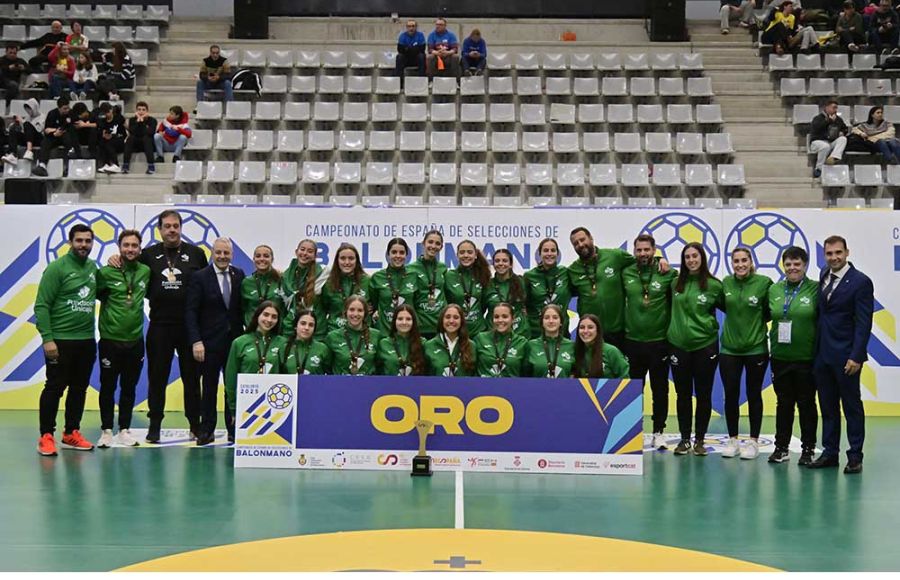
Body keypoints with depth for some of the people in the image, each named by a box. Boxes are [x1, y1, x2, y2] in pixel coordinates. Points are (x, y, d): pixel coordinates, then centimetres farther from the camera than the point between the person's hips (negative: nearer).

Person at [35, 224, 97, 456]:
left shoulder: (93, 267, 9)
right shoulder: (57, 268, -9)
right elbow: (41, 306, -11)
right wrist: (47, 338, -18)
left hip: (86, 341, 6)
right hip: (60, 340, -6)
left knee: (79, 389, 11)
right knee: (54, 388, -3)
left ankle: (71, 434, 20)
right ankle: (46, 436, 3)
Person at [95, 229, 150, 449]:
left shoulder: (146, 272, 3)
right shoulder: (106, 272, -8)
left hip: (135, 340, 3)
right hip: (110, 340, -3)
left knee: (129, 388, 10)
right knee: (108, 387, 5)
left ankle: (124, 430, 19)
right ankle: (106, 430, 14)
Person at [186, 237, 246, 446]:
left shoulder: (239, 275, 7)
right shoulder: (199, 277, -3)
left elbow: (243, 306, 9)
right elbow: (191, 312, -7)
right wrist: (196, 341, -15)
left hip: (235, 340, 3)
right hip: (210, 342, -2)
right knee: (209, 388, 4)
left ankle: (234, 429, 13)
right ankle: (206, 430, 12)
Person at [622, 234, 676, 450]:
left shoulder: (668, 274, -5)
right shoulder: (626, 274, 2)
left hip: (659, 342, -2)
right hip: (632, 341, 2)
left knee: (660, 389, 7)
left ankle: (659, 432, 16)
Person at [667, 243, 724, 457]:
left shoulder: (714, 285, -5)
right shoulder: (675, 284, 2)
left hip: (705, 346, -2)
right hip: (679, 345, 2)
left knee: (703, 395, 6)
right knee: (683, 394, 9)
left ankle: (699, 440, 16)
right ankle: (684, 438, 18)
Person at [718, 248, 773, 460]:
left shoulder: (764, 282, -9)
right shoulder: (726, 283, 1)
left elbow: (770, 311, 1)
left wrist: (756, 322, -5)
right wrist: (738, 321, 4)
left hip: (756, 348, -3)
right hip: (729, 348, 3)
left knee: (754, 395, 7)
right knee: (731, 395, 6)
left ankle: (753, 442, 16)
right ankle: (733, 440, 19)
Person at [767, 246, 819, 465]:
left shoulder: (816, 290, -5)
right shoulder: (774, 290, 8)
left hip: (806, 358, -4)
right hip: (780, 357, 4)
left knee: (806, 404, 5)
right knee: (783, 403, 11)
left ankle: (808, 449, 14)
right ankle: (781, 447, 18)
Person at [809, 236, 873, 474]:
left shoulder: (860, 282, -10)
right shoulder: (823, 276, 9)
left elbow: (864, 323, -13)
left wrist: (856, 356, -18)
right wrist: (815, 350, 8)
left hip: (845, 356, -6)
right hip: (822, 354, 6)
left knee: (852, 406, 4)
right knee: (828, 407, 11)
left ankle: (855, 457, 10)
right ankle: (829, 452, 19)